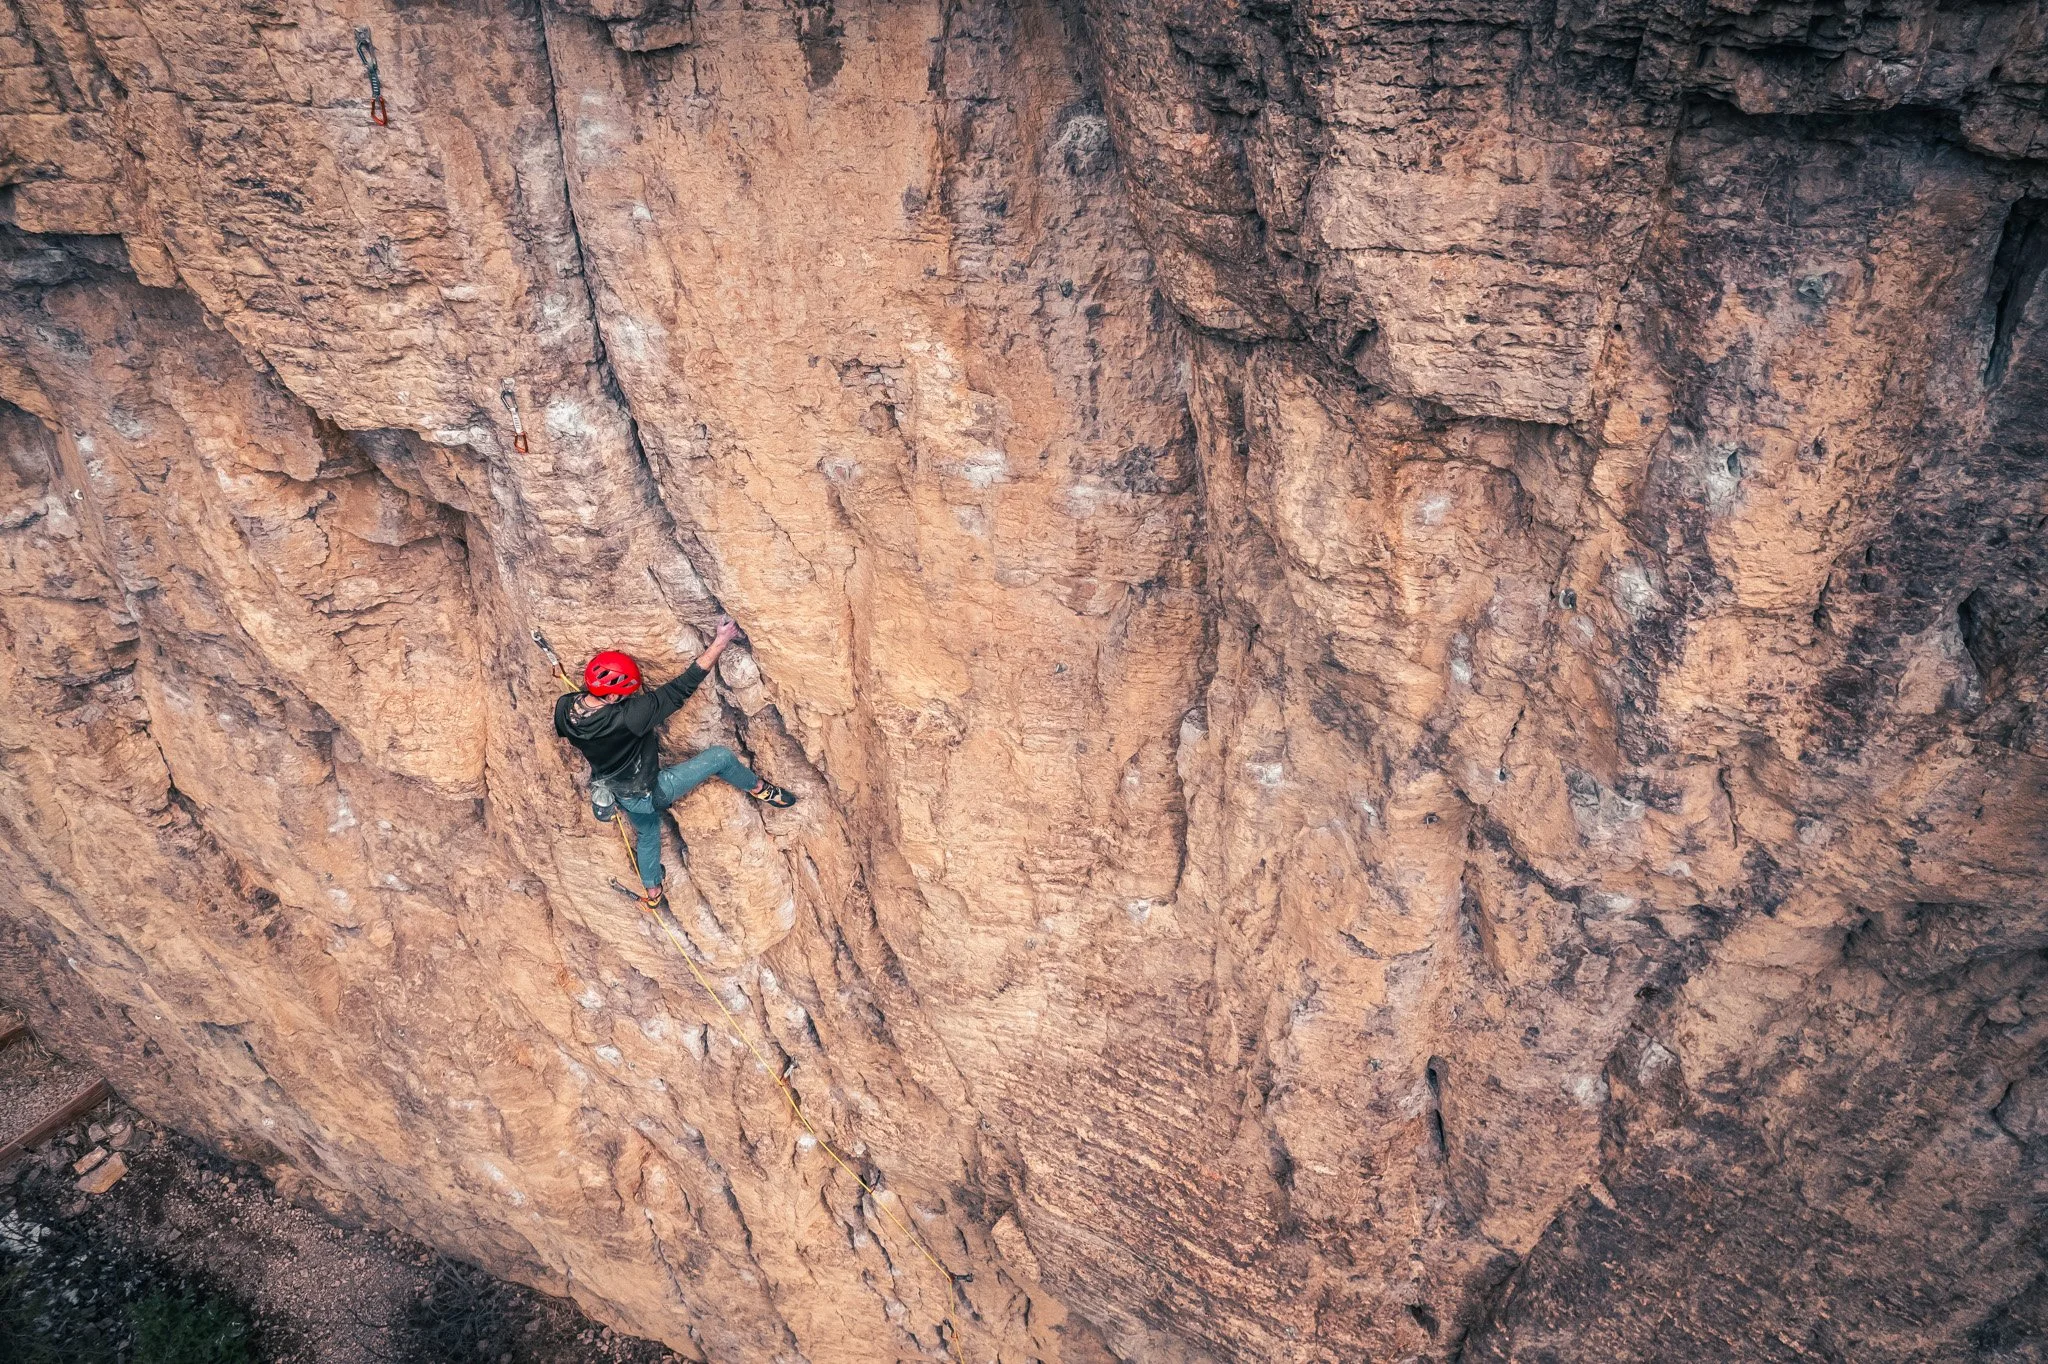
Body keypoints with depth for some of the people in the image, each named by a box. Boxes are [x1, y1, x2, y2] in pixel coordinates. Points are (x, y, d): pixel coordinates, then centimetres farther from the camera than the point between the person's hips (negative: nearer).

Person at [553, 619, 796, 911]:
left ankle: (652, 894, 58)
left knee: (647, 835, 35)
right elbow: (682, 687, -39)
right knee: (720, 756, 0)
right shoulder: (628, 716, -43)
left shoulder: (564, 708, -22)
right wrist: (720, 642, -32)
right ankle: (761, 790, 28)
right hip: (648, 794, -7)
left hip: (620, 794, 7)